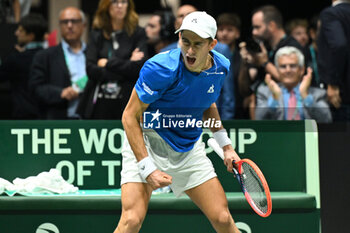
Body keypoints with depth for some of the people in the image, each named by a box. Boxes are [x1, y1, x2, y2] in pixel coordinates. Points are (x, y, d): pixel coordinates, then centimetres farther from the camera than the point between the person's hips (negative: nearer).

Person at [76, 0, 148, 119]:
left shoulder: (138, 33, 7)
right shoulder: (96, 34, 12)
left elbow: (138, 68, -6)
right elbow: (90, 69, -1)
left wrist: (108, 63, -1)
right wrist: (127, 65, -6)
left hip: (127, 102, -2)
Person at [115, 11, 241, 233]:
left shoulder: (221, 67, -5)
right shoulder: (160, 68, -25)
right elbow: (130, 117, -20)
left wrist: (226, 145, 14)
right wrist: (147, 168, -26)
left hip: (190, 148, 5)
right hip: (147, 142, -5)